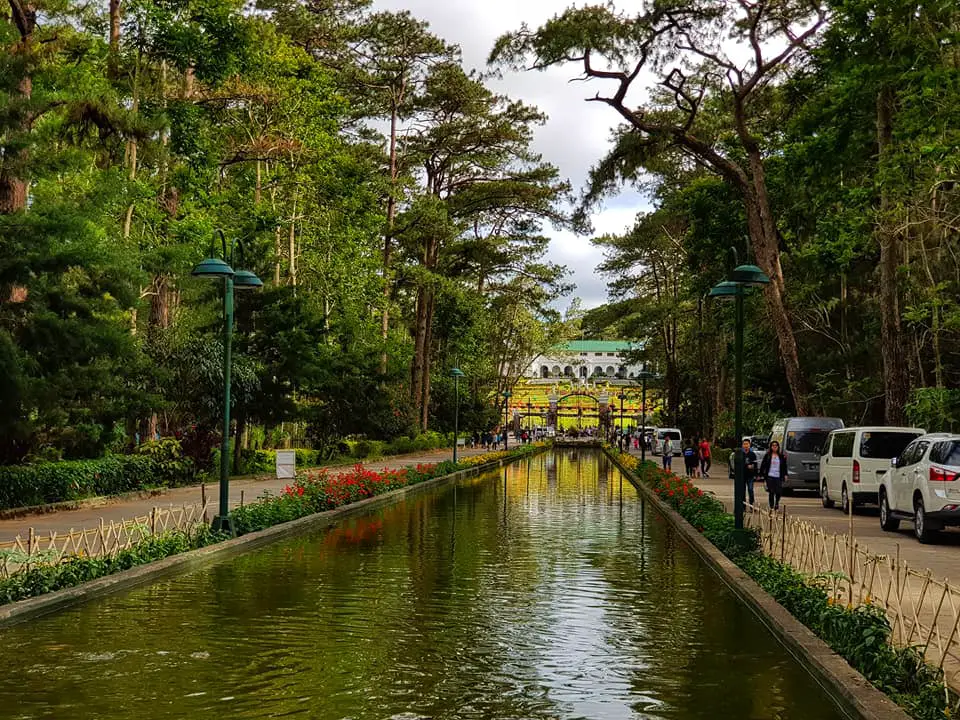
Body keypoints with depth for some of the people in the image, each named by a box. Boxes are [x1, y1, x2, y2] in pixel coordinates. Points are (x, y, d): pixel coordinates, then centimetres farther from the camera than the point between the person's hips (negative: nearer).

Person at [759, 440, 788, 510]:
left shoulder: (781, 456, 9)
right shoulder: (767, 456, 5)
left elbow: (784, 466, 11)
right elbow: (763, 465, 5)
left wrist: (785, 475, 1)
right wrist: (761, 475, 1)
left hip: (778, 477, 1)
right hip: (770, 476, -1)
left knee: (779, 492, -2)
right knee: (771, 492, -2)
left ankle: (777, 503, 25)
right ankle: (771, 506, 8)